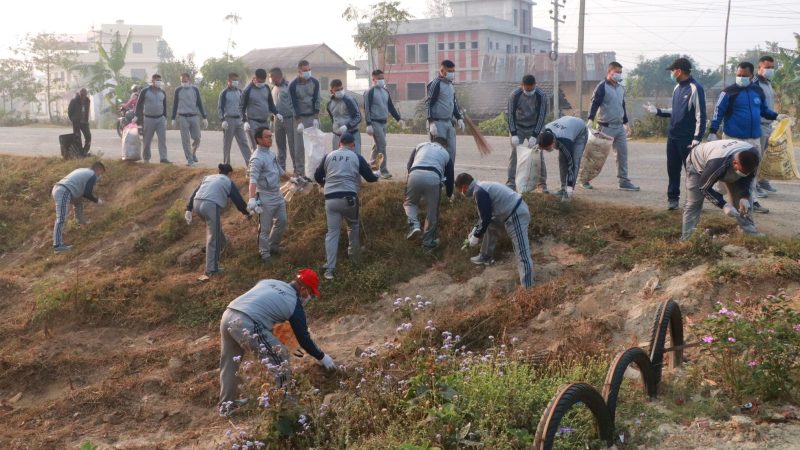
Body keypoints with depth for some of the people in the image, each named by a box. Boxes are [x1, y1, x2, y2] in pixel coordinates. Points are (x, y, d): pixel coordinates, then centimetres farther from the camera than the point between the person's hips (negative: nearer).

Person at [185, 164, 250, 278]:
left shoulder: (208, 177, 30)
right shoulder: (228, 182, 16)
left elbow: (194, 193, 22)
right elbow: (238, 199, 17)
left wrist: (189, 210, 18)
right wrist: (246, 212, 31)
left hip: (197, 204, 6)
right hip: (211, 206, -6)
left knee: (215, 228, 34)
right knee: (213, 238, -1)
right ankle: (211, 269, -1)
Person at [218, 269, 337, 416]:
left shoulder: (269, 282, 23)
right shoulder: (295, 304, 7)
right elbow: (304, 339, 12)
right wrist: (322, 357, 26)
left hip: (227, 316, 8)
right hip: (246, 325, -7)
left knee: (229, 364, 22)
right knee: (280, 357, 8)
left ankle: (227, 405, 35)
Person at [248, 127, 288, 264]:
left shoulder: (271, 152, 8)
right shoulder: (257, 158, -20)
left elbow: (279, 170, 23)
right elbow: (253, 179, -31)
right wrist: (252, 198, -42)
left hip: (278, 194, 9)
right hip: (265, 197, -9)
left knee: (282, 221, 17)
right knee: (265, 227, 2)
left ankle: (273, 246, 35)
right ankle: (264, 253, 15)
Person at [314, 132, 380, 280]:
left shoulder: (329, 156, 12)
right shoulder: (357, 157, 5)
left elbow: (317, 176, 16)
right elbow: (370, 178, 8)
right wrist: (378, 174, 31)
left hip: (331, 199, 2)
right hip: (348, 198, -2)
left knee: (332, 232, 3)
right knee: (354, 225, 24)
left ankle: (329, 268, -4)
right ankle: (354, 256, 33)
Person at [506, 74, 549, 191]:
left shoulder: (541, 95, -18)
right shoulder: (515, 95, -17)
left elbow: (541, 116, -18)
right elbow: (511, 114, -14)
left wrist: (534, 136, -24)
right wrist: (513, 134, -22)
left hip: (534, 128, 0)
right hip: (518, 127, 0)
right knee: (514, 154, -7)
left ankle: (542, 183, 2)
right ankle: (511, 183, -3)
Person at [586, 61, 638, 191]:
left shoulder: (621, 88, 15)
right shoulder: (602, 87, -9)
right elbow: (595, 104, -18)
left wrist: (626, 123, 23)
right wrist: (590, 120, -31)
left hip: (620, 127, 7)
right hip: (606, 127, -7)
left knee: (623, 153, 4)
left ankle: (624, 181, 9)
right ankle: (585, 179, 10)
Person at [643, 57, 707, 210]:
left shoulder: (695, 88, -14)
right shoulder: (677, 88, 12)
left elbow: (701, 115, -16)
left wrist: (697, 138, -20)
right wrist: (657, 111, 12)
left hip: (687, 139, -8)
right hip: (672, 136, 8)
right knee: (673, 169, 11)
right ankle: (673, 198, 19)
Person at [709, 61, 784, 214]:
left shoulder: (758, 91, 9)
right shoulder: (729, 92, -7)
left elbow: (764, 109, 19)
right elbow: (718, 112, -8)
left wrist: (776, 116, 2)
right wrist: (712, 132, -13)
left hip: (754, 138, 6)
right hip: (734, 138, -5)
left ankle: (751, 201, 18)